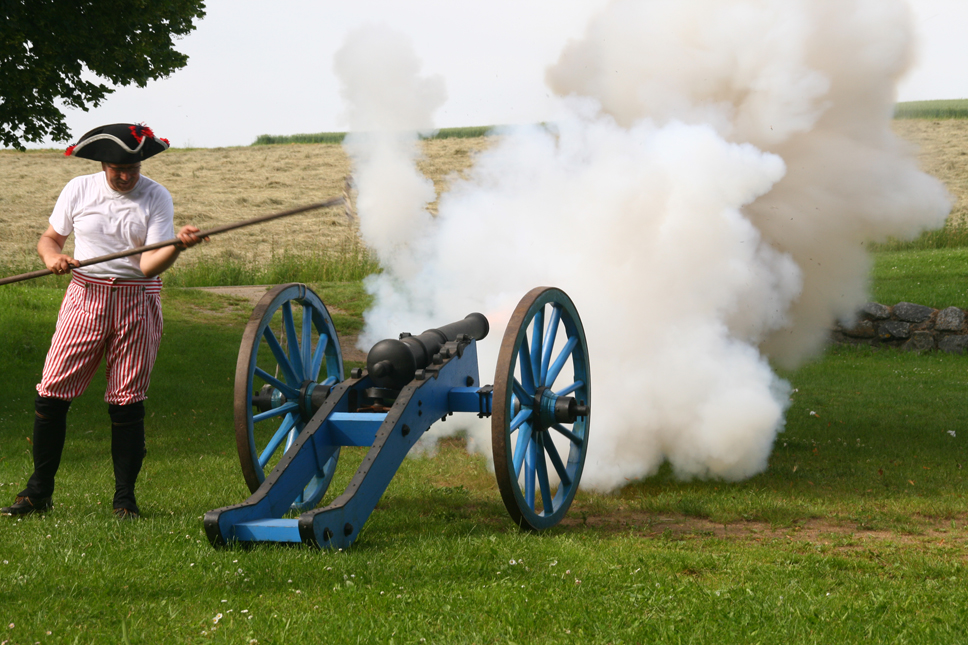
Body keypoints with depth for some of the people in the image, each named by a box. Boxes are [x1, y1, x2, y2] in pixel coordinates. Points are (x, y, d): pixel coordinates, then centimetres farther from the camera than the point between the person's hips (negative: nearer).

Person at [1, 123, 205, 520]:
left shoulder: (156, 198, -3)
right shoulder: (78, 190, 4)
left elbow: (149, 265, -12)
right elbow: (49, 238, 14)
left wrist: (178, 245, -32)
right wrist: (52, 256, -9)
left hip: (137, 302, -1)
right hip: (85, 297, 1)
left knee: (127, 402, 0)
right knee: (51, 394, -4)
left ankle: (125, 498, 11)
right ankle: (39, 492, 10)